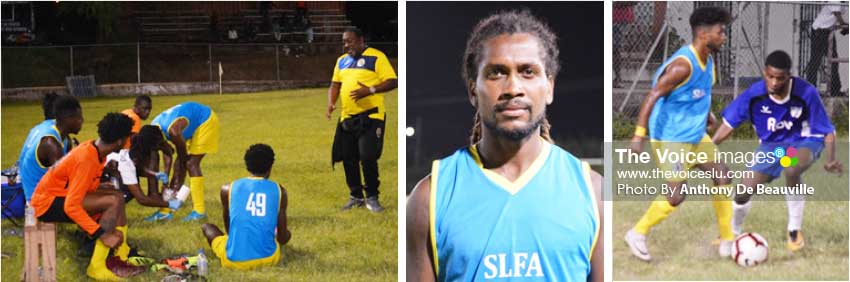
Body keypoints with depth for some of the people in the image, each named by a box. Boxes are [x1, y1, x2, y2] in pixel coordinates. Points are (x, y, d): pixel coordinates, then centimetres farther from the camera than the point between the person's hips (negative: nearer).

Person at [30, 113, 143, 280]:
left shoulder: (92, 149, 0)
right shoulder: (86, 160, -26)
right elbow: (71, 206, -31)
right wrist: (102, 234, -29)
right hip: (48, 203, -10)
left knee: (116, 200, 9)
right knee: (113, 202, -22)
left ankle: (121, 257, 2)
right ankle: (97, 267, -22)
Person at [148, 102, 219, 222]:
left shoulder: (173, 131, -35)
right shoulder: (154, 128, -10)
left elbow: (183, 158, -20)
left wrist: (178, 183, -10)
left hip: (206, 122, -9)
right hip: (194, 123, 9)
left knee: (191, 164, -15)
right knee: (179, 164, 4)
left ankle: (200, 211, -13)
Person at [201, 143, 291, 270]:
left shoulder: (228, 189, 1)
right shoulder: (278, 190, 0)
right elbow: (282, 237, 6)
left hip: (234, 260, -3)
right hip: (268, 259, 3)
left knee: (206, 227, 24)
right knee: (287, 234, 34)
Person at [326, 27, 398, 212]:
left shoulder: (376, 57, -7)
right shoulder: (342, 61, 14)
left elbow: (392, 82, -11)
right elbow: (335, 84, 21)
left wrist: (370, 90, -24)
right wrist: (331, 103, 2)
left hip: (370, 117, -7)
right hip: (347, 117, 7)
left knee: (368, 157, -11)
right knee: (348, 158, 7)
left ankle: (372, 197, 3)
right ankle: (356, 196, 21)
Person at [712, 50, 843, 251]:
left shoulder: (806, 93, -28)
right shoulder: (754, 95, -22)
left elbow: (827, 130, -18)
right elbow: (729, 123, -6)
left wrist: (830, 159, -31)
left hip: (804, 142, -3)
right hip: (771, 145, 3)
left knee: (791, 171, -38)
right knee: (744, 191, -6)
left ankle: (794, 231, -15)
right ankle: (733, 232, 30)